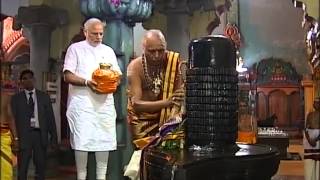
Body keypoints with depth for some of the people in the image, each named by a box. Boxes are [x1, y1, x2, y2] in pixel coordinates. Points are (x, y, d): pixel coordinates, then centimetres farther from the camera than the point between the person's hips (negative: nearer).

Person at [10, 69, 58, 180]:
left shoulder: (44, 96, 8)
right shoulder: (16, 98, 5)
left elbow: (50, 118, 7)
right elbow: (13, 119, 1)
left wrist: (54, 137, 2)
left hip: (40, 134, 1)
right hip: (24, 136, -1)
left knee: (41, 167, 9)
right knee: (22, 169, 2)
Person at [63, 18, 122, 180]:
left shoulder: (108, 51, 18)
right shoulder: (75, 48, 6)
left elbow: (118, 75, 16)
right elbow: (68, 76, -2)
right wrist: (87, 82, -17)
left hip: (105, 102, 4)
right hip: (82, 102, -4)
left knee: (105, 139, 2)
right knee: (82, 140, -8)